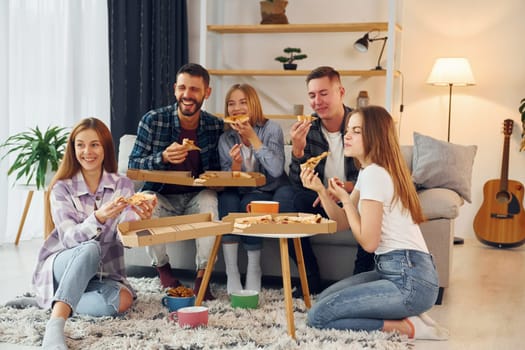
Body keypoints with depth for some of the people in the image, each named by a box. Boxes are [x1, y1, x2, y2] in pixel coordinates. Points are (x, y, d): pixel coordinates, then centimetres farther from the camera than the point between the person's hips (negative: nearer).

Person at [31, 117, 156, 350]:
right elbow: (69, 238, -20)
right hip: (61, 266, -2)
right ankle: (55, 326, -45)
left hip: (102, 272, 2)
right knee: (90, 249, -36)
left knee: (122, 300, -31)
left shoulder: (122, 185, -1)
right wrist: (98, 218, -41)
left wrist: (140, 219, -39)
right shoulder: (62, 188, -7)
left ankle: (57, 301, -12)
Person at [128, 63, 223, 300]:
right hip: (161, 196, -1)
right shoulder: (153, 120, -9)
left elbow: (217, 171, 6)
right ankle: (161, 266, -3)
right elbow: (133, 165, -9)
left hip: (196, 196, 1)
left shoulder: (215, 126, -2)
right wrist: (163, 158, -28)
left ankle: (202, 275, -17)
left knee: (211, 201, -31)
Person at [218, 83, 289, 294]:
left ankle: (254, 269, -16)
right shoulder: (226, 138, 4)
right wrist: (235, 163, -19)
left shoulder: (271, 129, -8)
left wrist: (252, 137, -23)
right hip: (239, 194, 3)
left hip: (268, 194, -3)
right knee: (226, 199, -29)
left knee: (249, 203, -33)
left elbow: (276, 170, -22)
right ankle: (231, 273, -27)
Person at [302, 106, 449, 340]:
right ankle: (406, 312, 9)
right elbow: (343, 220, 17)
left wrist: (345, 199, -7)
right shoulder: (368, 171, 17)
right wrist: (321, 190, 3)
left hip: (410, 280, -10)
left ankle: (406, 326, -8)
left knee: (317, 316, -12)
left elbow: (368, 242, -15)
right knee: (325, 297, 20)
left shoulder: (374, 174, -15)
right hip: (397, 271, 10)